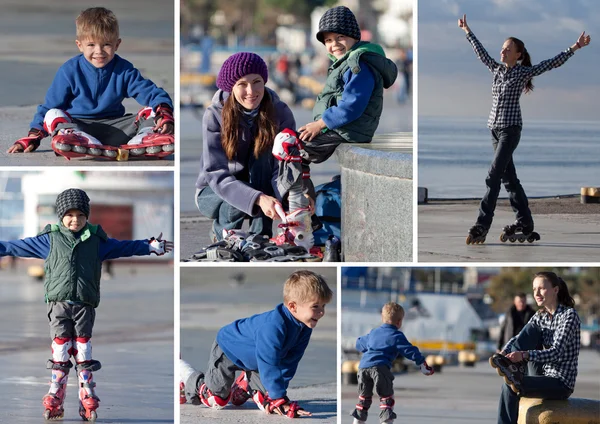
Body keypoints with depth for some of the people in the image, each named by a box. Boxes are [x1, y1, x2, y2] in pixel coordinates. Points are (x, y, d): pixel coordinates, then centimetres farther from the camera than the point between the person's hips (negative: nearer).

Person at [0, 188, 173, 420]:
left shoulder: (96, 240, 10)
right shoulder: (50, 239, 7)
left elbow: (124, 247, 21)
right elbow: (21, 246, 12)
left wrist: (151, 246, 25)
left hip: (85, 305, 1)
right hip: (59, 304, -1)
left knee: (83, 353, 2)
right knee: (60, 353, -1)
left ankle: (88, 401, 6)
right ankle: (54, 401, 4)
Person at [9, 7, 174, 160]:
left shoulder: (124, 70, 4)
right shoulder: (70, 70, 1)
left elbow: (152, 93, -2)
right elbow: (49, 105, 4)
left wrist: (164, 113, -24)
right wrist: (32, 138, -5)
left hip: (113, 129, 2)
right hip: (76, 126, -2)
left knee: (150, 111, -16)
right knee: (53, 115, -31)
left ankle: (144, 138, -52)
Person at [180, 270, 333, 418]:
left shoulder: (304, 327, -19)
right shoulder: (273, 326, -45)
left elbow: (289, 362, -14)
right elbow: (269, 366, -45)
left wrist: (273, 398, -16)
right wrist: (281, 400, -45)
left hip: (253, 360, 7)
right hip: (227, 348, -7)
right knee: (216, 400, 0)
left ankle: (246, 384, 30)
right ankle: (181, 369, 23)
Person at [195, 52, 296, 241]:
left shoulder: (280, 113, -15)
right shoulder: (215, 116, -21)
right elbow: (216, 174, -28)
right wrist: (258, 199, -46)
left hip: (261, 186, 2)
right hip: (214, 191, -2)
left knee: (264, 146, -27)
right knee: (241, 202, -35)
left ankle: (260, 237, -22)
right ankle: (220, 233, 1)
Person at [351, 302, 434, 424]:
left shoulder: (373, 333, 26)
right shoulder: (396, 336, 7)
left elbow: (359, 344, 39)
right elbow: (410, 351, 1)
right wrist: (423, 365, 6)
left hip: (363, 366, 6)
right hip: (380, 367, -6)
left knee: (364, 396, 18)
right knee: (386, 396, 1)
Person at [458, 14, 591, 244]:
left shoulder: (523, 72, -3)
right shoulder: (497, 69, 12)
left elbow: (553, 62, -5)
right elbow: (481, 53, 26)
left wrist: (575, 46, -10)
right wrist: (467, 31, 35)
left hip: (510, 129, -7)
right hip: (495, 129, 7)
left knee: (493, 177, -14)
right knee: (508, 178, 7)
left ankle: (481, 227, -19)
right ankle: (524, 224, 12)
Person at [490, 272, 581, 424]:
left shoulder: (569, 315, -12)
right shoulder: (540, 316, 12)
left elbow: (557, 353, -23)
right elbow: (518, 339, 2)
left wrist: (524, 355, -37)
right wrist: (504, 353, -21)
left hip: (562, 384, -7)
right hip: (543, 376, 7)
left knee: (509, 387, -25)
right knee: (531, 329, -8)